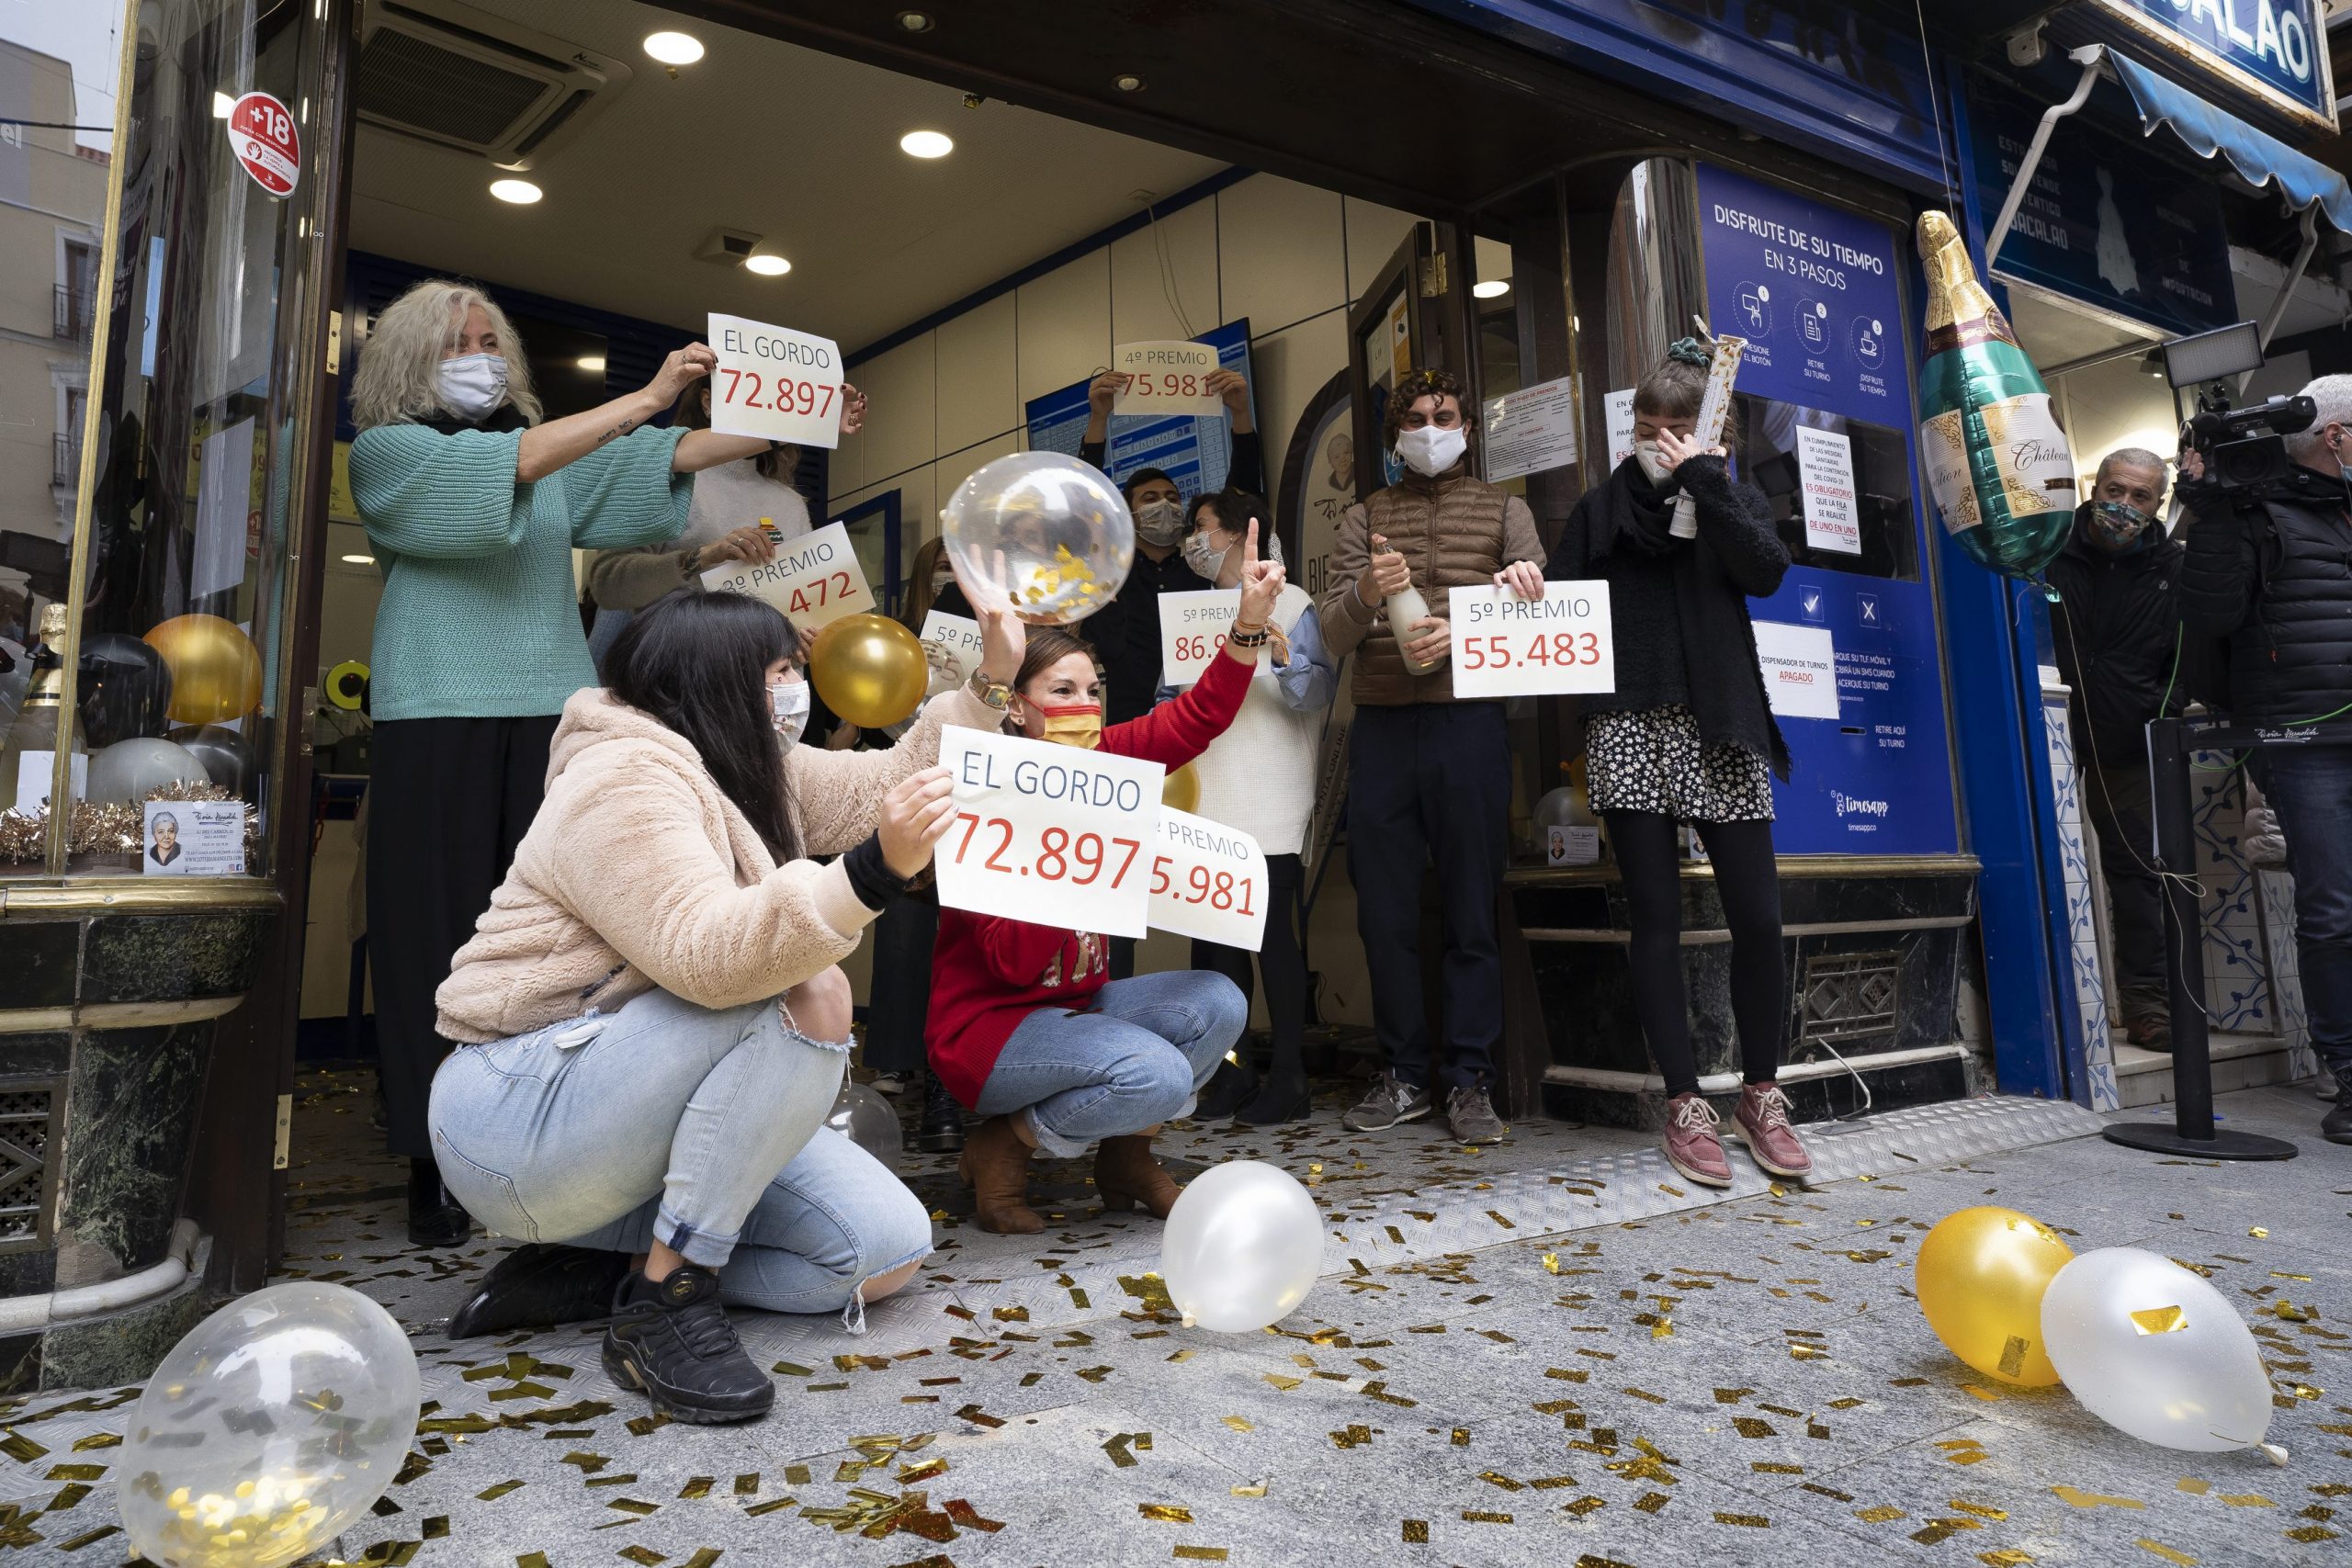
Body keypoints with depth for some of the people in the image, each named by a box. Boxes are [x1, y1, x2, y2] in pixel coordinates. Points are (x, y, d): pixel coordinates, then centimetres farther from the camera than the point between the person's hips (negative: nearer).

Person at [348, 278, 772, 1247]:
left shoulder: (558, 458, 21)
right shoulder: (386, 453, 7)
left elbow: (670, 460, 10)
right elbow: (509, 464, -12)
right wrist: (646, 397, -18)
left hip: (552, 712, 4)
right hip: (442, 718, -4)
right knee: (443, 936, -5)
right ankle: (433, 1174, 1)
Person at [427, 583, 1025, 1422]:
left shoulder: (754, 776, 10)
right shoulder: (625, 780, -19)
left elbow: (885, 785, 12)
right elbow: (707, 956, -34)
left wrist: (990, 679, 5)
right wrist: (870, 872, -47)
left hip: (649, 1113, 9)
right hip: (522, 1111, -9)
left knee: (888, 1249, -4)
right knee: (809, 996, -31)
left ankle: (588, 1269, 3)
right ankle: (665, 1302, -21)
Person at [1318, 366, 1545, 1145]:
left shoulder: (1504, 510, 13)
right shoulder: (1362, 519, 15)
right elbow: (1332, 636, 4)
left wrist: (1462, 630, -16)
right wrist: (1365, 592, -18)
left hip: (1469, 723, -1)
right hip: (1380, 727, 2)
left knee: (1472, 912, 1)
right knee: (1384, 913, 4)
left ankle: (1468, 1079, 9)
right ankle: (1404, 1073, 15)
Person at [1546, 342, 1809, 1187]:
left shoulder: (1734, 496, 14)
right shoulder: (1601, 506, 15)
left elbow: (1767, 570, -5)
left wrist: (1701, 478, -7)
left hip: (1721, 730, 1)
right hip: (1630, 728, 0)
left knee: (1758, 916, -4)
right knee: (1656, 918, -2)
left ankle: (1761, 1096, 14)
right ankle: (1685, 1104, 7)